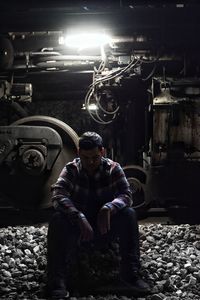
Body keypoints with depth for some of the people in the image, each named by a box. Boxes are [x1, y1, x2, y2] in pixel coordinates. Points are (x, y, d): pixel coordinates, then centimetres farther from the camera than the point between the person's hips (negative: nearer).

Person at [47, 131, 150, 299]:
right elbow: (58, 196, -25)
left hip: (105, 222, 1)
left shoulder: (113, 168, -6)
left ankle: (130, 273, -23)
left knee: (129, 214, -27)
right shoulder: (71, 169, -9)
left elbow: (127, 195, -17)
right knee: (58, 220, -32)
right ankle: (57, 281, -33)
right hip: (78, 223, -1)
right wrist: (80, 218, -41)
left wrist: (108, 208, -39)